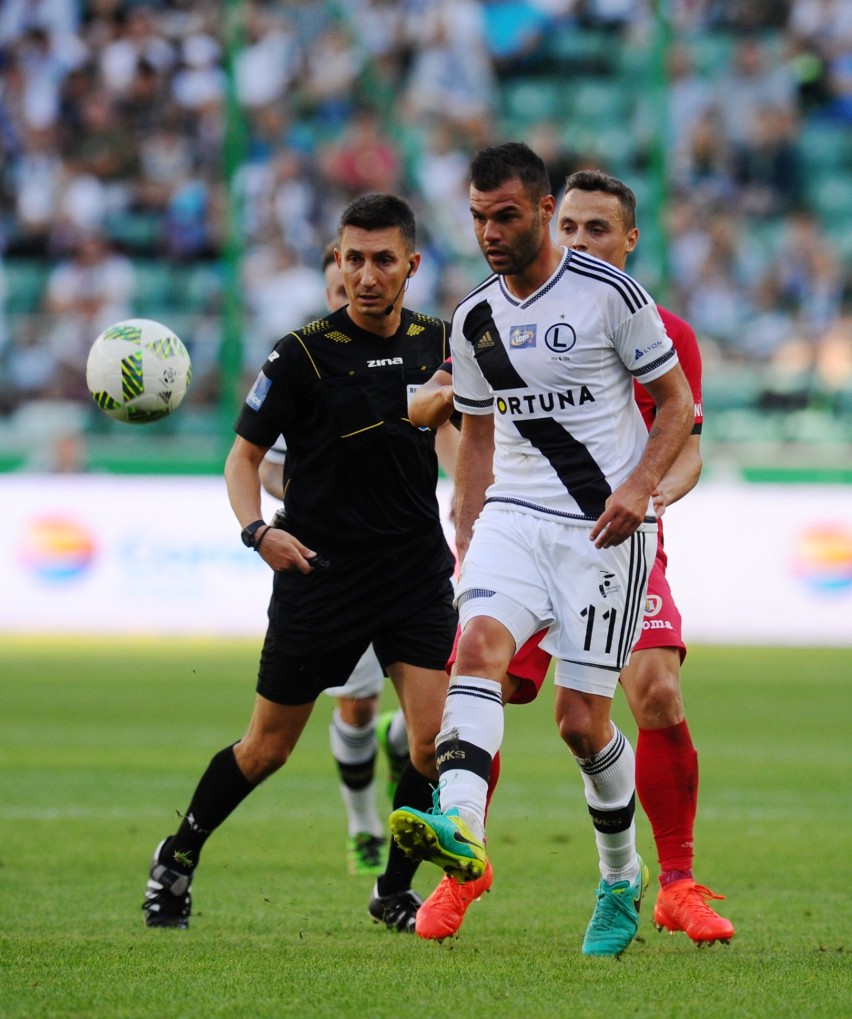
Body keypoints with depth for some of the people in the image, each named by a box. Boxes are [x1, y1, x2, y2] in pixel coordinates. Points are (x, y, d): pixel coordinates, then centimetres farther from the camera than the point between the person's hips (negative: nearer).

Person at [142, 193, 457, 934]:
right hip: (318, 574, -3)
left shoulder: (435, 344, 2)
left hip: (416, 573, 3)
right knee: (267, 749, 7)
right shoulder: (303, 354, -10)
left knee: (435, 740, -11)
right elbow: (245, 454, -3)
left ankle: (394, 890, 9)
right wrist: (256, 529, -20)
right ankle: (177, 860, 31)